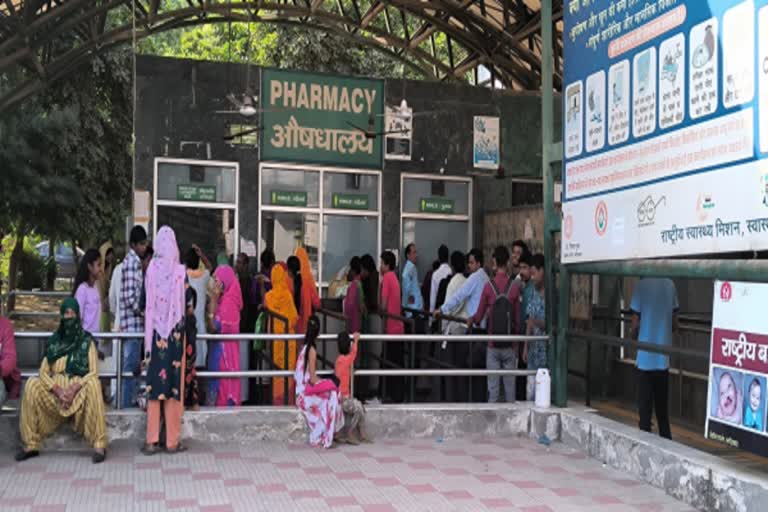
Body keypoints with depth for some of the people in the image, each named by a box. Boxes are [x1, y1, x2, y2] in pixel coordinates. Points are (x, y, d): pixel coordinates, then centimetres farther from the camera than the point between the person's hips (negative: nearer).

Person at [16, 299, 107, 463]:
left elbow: (93, 373, -4)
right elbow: (43, 371, 5)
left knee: (93, 384, -35)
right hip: (56, 391, 3)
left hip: (80, 391, -3)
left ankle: (99, 445, -34)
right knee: (32, 385, -24)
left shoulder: (87, 341, 5)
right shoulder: (54, 341, 12)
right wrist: (57, 390, -13)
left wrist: (74, 388, -20)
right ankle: (31, 445, -18)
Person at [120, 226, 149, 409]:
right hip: (133, 322, -10)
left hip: (135, 323, 10)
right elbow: (130, 296, -19)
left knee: (132, 364, 14)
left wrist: (141, 312, 14)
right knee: (131, 365, -5)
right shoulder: (132, 262, -13)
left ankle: (129, 402, 20)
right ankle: (127, 404, 0)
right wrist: (141, 312, -10)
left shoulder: (135, 261, 16)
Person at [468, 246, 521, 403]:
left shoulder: (489, 286, -7)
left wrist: (470, 320, 22)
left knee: (493, 388, 3)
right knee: (510, 386, 7)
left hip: (493, 345, -1)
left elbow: (479, 317, -1)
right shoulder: (514, 287, -5)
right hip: (510, 346, 1)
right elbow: (518, 319, 1)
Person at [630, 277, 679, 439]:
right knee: (662, 406, 14)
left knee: (645, 405, 2)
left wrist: (633, 338, 13)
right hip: (664, 357, 4)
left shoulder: (642, 285, -10)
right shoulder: (670, 285, 2)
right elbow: (674, 324, 6)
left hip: (646, 357, -4)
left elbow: (635, 324, -8)